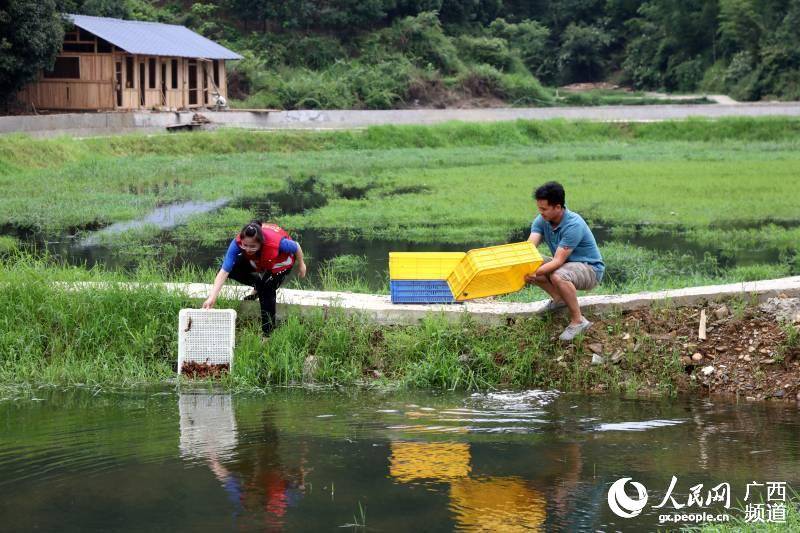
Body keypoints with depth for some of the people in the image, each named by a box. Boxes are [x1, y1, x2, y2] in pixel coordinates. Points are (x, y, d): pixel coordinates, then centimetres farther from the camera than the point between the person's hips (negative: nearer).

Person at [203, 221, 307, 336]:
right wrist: (212, 297, -51)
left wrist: (301, 265, -5)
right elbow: (224, 271, -41)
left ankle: (267, 334, -2)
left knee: (266, 292, -19)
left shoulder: (277, 242, -47)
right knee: (232, 270, -11)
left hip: (280, 262, -4)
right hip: (258, 261, 4)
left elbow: (296, 247, -25)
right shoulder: (237, 243, -40)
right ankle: (259, 287, 16)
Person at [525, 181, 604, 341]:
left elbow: (558, 261, -34)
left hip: (590, 268, -8)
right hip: (565, 263, 8)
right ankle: (559, 298, 8)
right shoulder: (542, 220, -8)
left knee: (558, 276, -38)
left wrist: (536, 273, -47)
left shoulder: (573, 225, -30)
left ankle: (578, 321, -20)